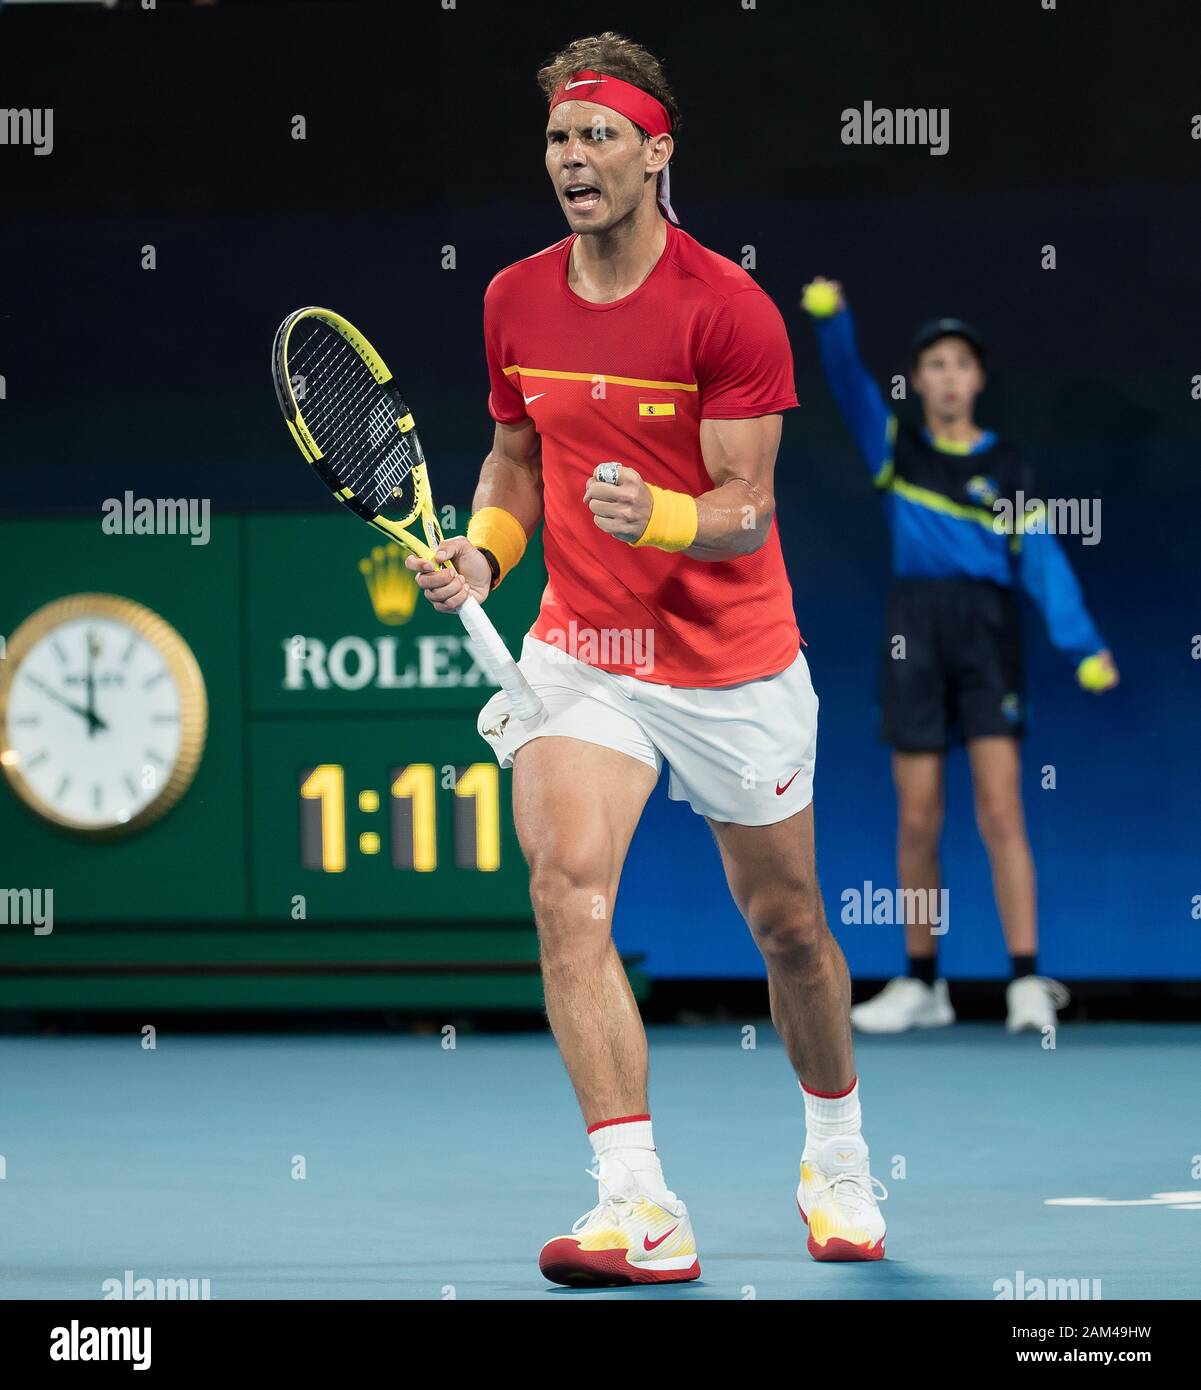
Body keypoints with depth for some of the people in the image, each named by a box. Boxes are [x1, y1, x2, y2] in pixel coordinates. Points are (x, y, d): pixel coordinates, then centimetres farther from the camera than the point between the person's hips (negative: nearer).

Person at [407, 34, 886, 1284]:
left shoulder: (730, 311, -15)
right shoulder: (515, 302, 0)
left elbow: (748, 510, -17)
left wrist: (655, 515, -37)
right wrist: (486, 547, -4)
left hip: (733, 666, -2)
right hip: (580, 653, 3)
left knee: (785, 923, 12)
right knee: (567, 890, -21)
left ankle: (836, 1162, 39)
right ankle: (640, 1213, -24)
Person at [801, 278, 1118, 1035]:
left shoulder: (1007, 468, 7)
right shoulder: (897, 449, 10)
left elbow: (1043, 561, 0)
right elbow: (849, 382, -5)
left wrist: (1085, 647, -12)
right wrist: (833, 320, -25)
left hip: (987, 635, -2)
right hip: (914, 635, 2)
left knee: (1001, 810, -11)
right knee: (918, 822, 3)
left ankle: (1028, 982, -13)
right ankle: (922, 984, 12)